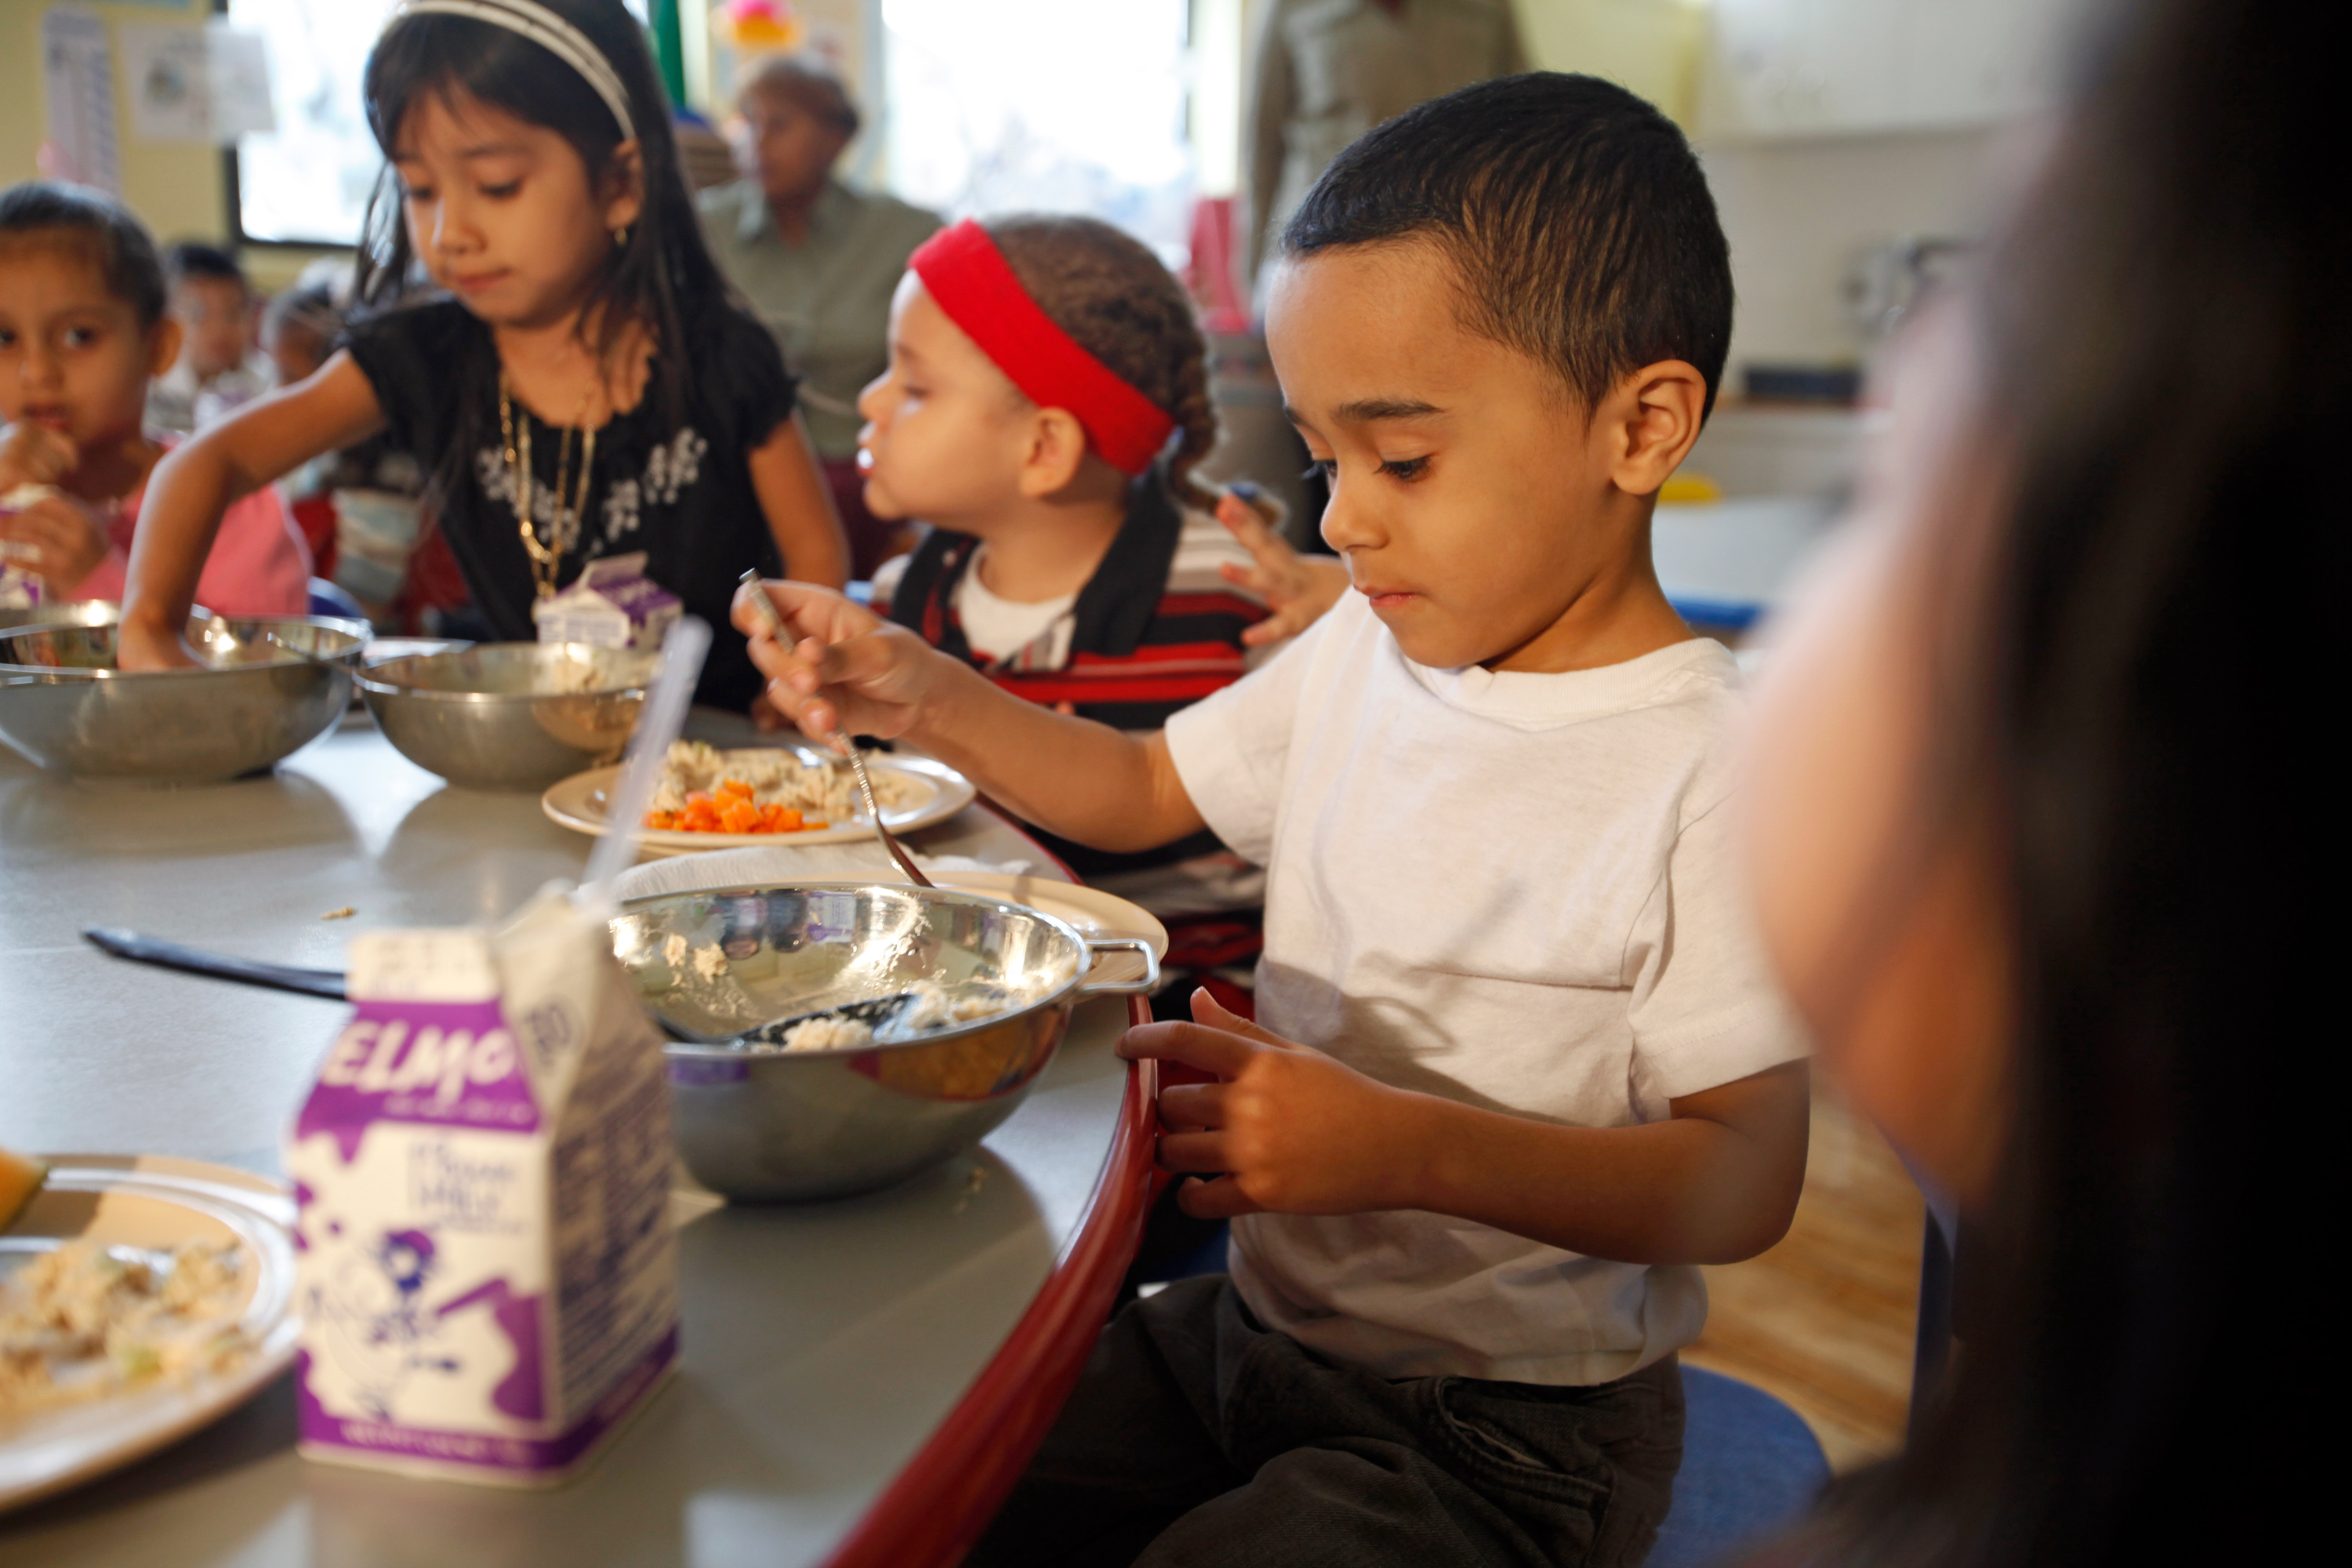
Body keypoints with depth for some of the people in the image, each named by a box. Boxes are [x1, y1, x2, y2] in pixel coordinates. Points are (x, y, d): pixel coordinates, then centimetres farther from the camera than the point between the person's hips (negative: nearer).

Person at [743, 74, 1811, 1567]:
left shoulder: (1708, 771, -21)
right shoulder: (1363, 653, 2)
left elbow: (1748, 1178, -20)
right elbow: (1145, 788, 16)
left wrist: (1404, 1148, -32)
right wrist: (920, 695, 1)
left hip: (1503, 1436, -6)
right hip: (1252, 1319, 7)